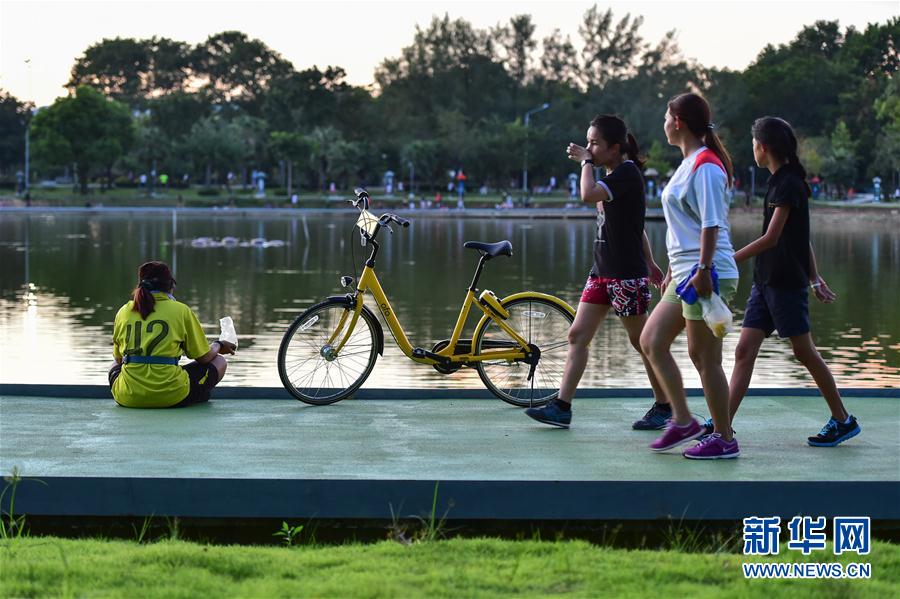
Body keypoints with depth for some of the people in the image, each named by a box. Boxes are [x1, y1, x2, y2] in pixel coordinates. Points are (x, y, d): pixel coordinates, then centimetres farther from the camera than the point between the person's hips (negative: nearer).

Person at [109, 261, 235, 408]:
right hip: (171, 397, -2)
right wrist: (218, 346, 30)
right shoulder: (181, 310, 1)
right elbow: (204, 357, 6)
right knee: (219, 362, 21)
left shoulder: (123, 312, 9)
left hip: (128, 398, 2)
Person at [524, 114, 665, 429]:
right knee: (577, 335, 2)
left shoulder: (628, 172, -14)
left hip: (627, 274, -9)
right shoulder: (614, 176, 16)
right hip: (602, 272, 9)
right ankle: (561, 407, 2)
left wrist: (587, 161, -16)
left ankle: (664, 407, 14)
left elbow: (588, 194, -31)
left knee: (641, 341, 1)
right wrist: (650, 263, 28)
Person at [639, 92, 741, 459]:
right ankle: (682, 421, 16)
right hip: (685, 274, 10)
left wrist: (702, 271, -24)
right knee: (651, 342, 10)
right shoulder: (689, 164, 17)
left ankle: (724, 439, 4)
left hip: (706, 275, -10)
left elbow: (711, 225, -19)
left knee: (704, 357, -5)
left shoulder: (706, 166, -13)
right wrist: (673, 269, 25)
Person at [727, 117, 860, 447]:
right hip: (766, 280, 9)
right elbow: (801, 237, 18)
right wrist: (815, 278, 21)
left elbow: (771, 238, -19)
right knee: (744, 350, 1)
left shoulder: (788, 184, -13)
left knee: (804, 351, 0)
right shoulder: (782, 181, 14)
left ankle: (843, 420, 12)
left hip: (786, 282, -9)